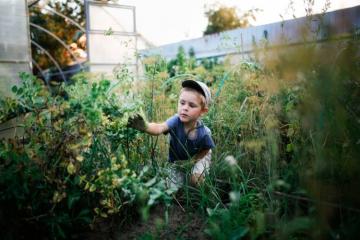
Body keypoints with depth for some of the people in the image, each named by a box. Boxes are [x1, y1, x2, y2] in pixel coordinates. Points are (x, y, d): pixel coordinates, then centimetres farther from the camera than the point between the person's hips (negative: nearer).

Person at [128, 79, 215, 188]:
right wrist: (145, 127, -77)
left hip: (197, 158, -1)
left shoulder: (204, 133, -34)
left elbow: (205, 151, -13)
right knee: (175, 188, 6)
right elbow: (160, 128, -56)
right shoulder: (176, 120, -36)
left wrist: (192, 161, -23)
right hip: (177, 160, 1)